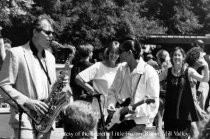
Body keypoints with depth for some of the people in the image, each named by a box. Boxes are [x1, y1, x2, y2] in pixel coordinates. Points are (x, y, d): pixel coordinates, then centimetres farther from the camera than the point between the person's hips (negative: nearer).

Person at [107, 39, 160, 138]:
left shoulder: (150, 73, -14)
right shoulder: (122, 69, 6)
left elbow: (153, 104, -15)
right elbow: (112, 90, 14)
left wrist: (134, 109, -25)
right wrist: (111, 104, -4)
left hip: (138, 121, -6)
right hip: (119, 119, 6)